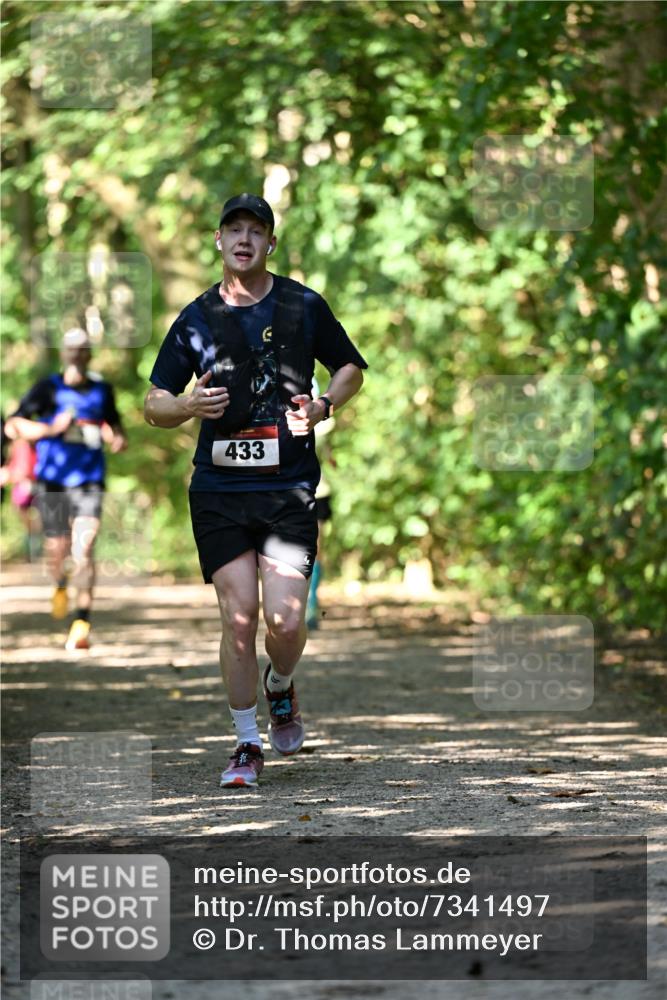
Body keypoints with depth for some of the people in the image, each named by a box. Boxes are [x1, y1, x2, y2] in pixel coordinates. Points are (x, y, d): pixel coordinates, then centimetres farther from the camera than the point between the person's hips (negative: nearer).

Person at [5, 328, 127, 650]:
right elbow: (13, 426, -7)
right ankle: (60, 585, 47)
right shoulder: (47, 389, -1)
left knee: (83, 548, -16)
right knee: (57, 551, 9)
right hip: (52, 481, 0)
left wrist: (118, 439, 3)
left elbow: (114, 424, 26)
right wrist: (50, 429, -19)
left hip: (89, 481, 0)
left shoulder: (102, 390, 8)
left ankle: (82, 624, -20)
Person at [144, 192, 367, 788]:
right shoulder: (197, 319, 6)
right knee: (239, 619, -5)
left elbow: (352, 368, 17)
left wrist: (322, 407, -3)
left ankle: (280, 689, 24)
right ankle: (248, 744, 9)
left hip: (289, 488, -1)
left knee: (285, 621, -10)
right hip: (219, 490, 1)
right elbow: (154, 406, 10)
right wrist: (190, 405, -12)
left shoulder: (304, 306, 4)